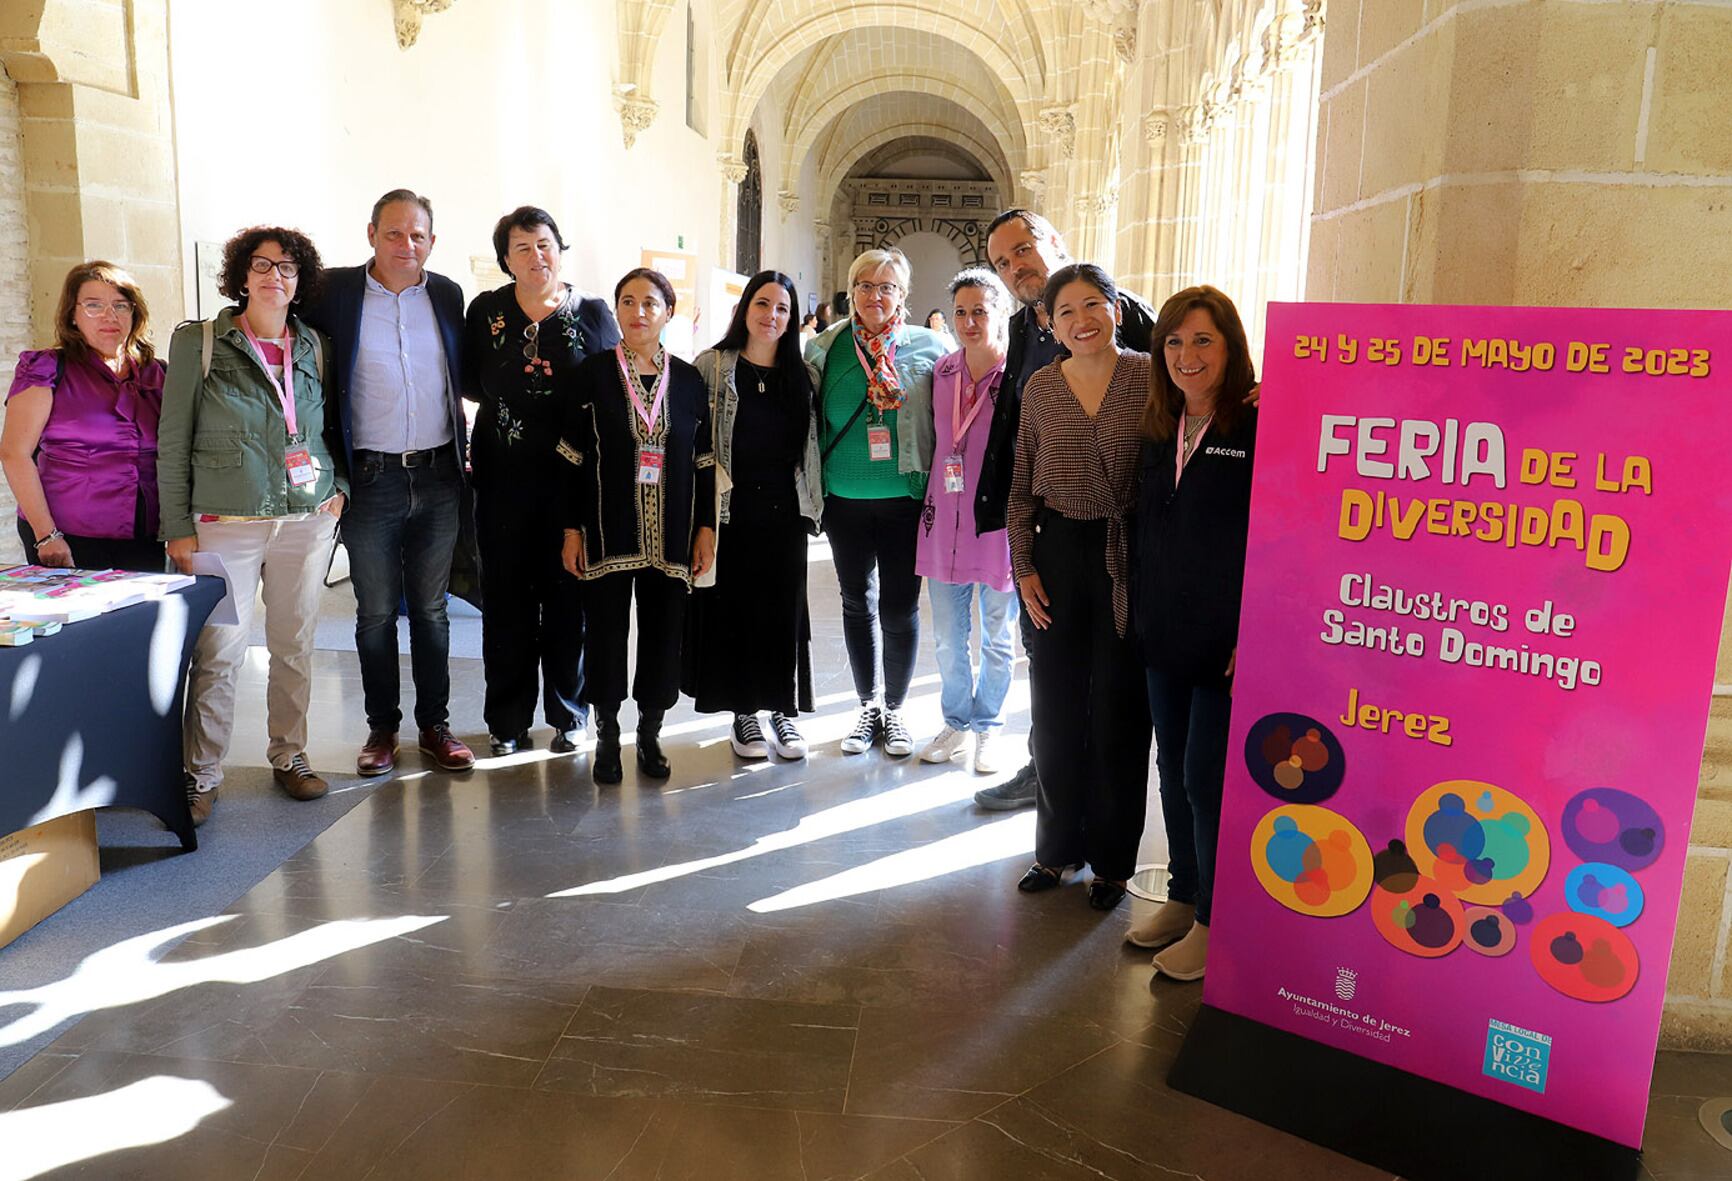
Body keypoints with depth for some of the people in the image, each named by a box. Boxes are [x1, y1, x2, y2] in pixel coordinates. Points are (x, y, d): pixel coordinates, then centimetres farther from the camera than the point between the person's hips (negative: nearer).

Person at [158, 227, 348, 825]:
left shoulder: (315, 348, 8)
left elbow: (336, 427, 21)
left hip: (307, 522, 3)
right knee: (218, 654, -3)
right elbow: (173, 443, 0)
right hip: (227, 525, -3)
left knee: (294, 647, 10)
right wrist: (178, 528, -4)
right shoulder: (198, 343, -1)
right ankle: (202, 775, 11)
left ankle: (290, 758, 25)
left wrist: (340, 486, 5)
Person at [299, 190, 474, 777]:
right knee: (376, 612, 7)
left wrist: (461, 457, 11)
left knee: (430, 608, 11)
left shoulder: (447, 294, 6)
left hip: (438, 478, 2)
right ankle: (382, 727, 21)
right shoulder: (334, 291, -3)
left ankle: (434, 724, 21)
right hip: (371, 479, -2)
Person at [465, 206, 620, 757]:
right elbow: (468, 382, 13)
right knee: (506, 597, 6)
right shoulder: (486, 311, 7)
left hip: (574, 477, -1)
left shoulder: (594, 313, 4)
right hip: (503, 478, 1)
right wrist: (504, 396, -2)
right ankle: (508, 719, 19)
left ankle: (568, 714, 18)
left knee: (569, 595, 4)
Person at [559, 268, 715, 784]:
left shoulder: (688, 380, 7)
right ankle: (607, 736, 18)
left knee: (663, 631, 6)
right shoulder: (593, 373, 0)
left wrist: (706, 528, 3)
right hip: (609, 529, -2)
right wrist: (572, 529, -5)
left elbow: (704, 461, 8)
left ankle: (650, 732, 21)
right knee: (607, 630, 3)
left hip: (670, 532, 2)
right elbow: (573, 458, 0)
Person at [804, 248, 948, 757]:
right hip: (845, 499, 2)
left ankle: (895, 709, 22)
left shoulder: (928, 347, -2)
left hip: (906, 499, -2)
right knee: (857, 601, 12)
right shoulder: (825, 347, 2)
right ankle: (868, 705, 28)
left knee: (900, 606, 3)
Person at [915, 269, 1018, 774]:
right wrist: (930, 506, 11)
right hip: (945, 523, 4)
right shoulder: (942, 371, 5)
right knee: (947, 637, 14)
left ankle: (987, 727, 29)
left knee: (996, 638, 11)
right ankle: (957, 722, 32)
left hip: (999, 525, -4)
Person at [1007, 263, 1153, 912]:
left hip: (1129, 558, -3)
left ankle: (1111, 859, 23)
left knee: (1117, 710, 5)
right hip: (1059, 552, 3)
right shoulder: (1040, 388, 5)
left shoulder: (1152, 378, -6)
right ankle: (1057, 846, 29)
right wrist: (1024, 566, 3)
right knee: (1055, 705, 11)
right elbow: (1022, 489, 10)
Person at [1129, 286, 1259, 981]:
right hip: (1163, 636, 7)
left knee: (1208, 779, 0)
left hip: (1226, 642, -7)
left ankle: (1214, 920, 18)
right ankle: (1184, 895, 32)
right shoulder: (1159, 430, 9)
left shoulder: (1262, 428, -12)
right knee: (1173, 770, 16)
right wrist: (1139, 612, 12)